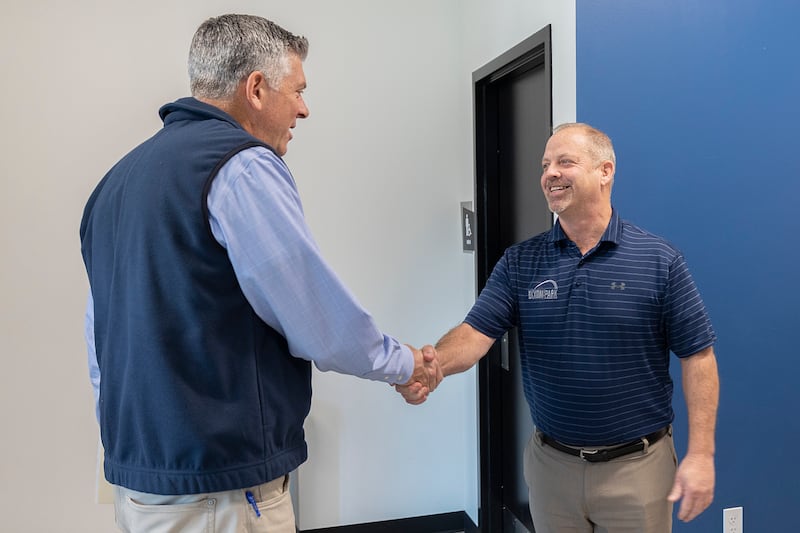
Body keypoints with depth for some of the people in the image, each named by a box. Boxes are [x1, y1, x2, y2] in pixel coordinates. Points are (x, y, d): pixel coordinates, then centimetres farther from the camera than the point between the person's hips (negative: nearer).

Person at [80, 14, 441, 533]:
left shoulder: (118, 178, 9)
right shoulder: (243, 165, -17)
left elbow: (101, 339, 14)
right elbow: (325, 327, -18)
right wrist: (406, 363, 1)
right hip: (222, 490, -8)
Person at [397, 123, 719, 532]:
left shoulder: (660, 261, -8)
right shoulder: (519, 262, -2)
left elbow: (697, 358, -6)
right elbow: (475, 333, -11)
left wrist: (700, 454, -10)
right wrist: (429, 363, -32)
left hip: (635, 466, -2)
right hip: (550, 464, 2)